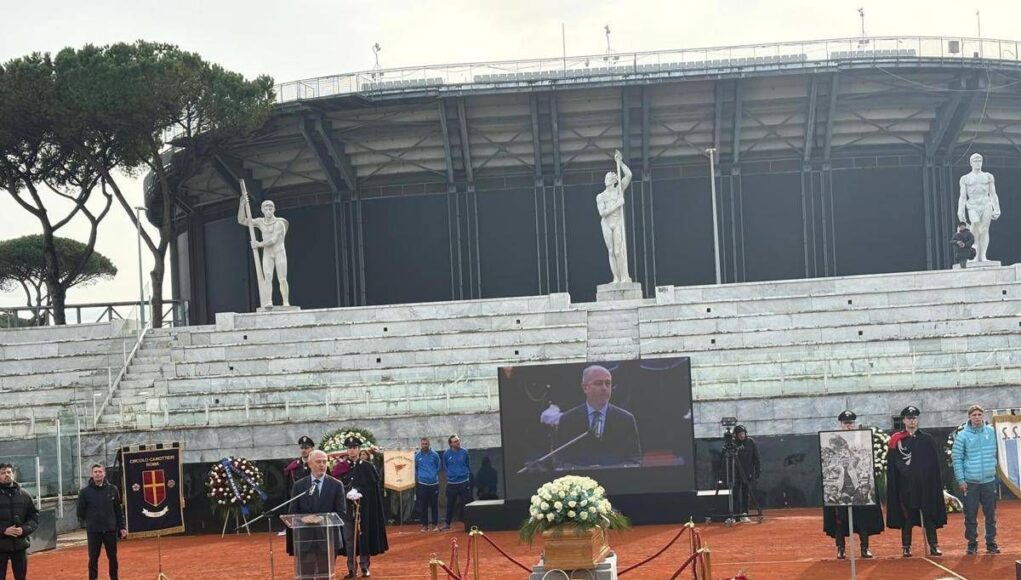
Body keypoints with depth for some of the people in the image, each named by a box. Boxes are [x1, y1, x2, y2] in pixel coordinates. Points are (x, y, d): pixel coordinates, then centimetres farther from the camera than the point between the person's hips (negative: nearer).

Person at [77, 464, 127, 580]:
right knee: (93, 558, 4)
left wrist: (122, 527, 3)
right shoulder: (85, 492, -1)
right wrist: (83, 523, -5)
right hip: (93, 531, -1)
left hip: (110, 530, 1)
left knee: (113, 557, 7)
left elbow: (118, 510, 6)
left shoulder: (112, 489, 3)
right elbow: (80, 510, 4)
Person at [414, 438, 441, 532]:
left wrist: (434, 476, 10)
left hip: (433, 483, -1)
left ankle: (436, 524, 12)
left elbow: (438, 467, 10)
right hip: (422, 484, 1)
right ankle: (425, 525, 10)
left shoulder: (434, 455, -3)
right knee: (423, 506, 2)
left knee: (434, 505, 4)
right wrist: (418, 477, 12)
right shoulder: (417, 455, 0)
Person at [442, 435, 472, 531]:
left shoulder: (464, 452, 0)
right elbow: (444, 467, 9)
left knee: (467, 503, 1)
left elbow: (468, 465, 10)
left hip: (464, 482, 0)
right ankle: (447, 523, 16)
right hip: (452, 483, 0)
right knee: (450, 504, 5)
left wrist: (466, 473, 2)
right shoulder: (446, 454, -2)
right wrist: (450, 474, 2)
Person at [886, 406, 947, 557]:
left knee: (929, 516, 3)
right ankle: (906, 547, 9)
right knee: (906, 517, 3)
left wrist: (936, 482, -1)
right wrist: (894, 486, -5)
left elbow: (935, 463, 6)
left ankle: (933, 546, 6)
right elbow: (891, 466, 0)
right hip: (905, 486, -1)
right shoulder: (896, 440, 1)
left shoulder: (927, 439, 6)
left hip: (926, 485, 1)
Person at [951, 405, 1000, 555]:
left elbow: (995, 452, 8)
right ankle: (972, 543, 13)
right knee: (971, 516, 3)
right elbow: (957, 458, -4)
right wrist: (960, 480, -8)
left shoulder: (991, 432, 2)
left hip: (989, 481, 2)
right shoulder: (963, 436, -4)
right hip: (970, 482, -2)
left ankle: (991, 542, 16)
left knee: (991, 515, 6)